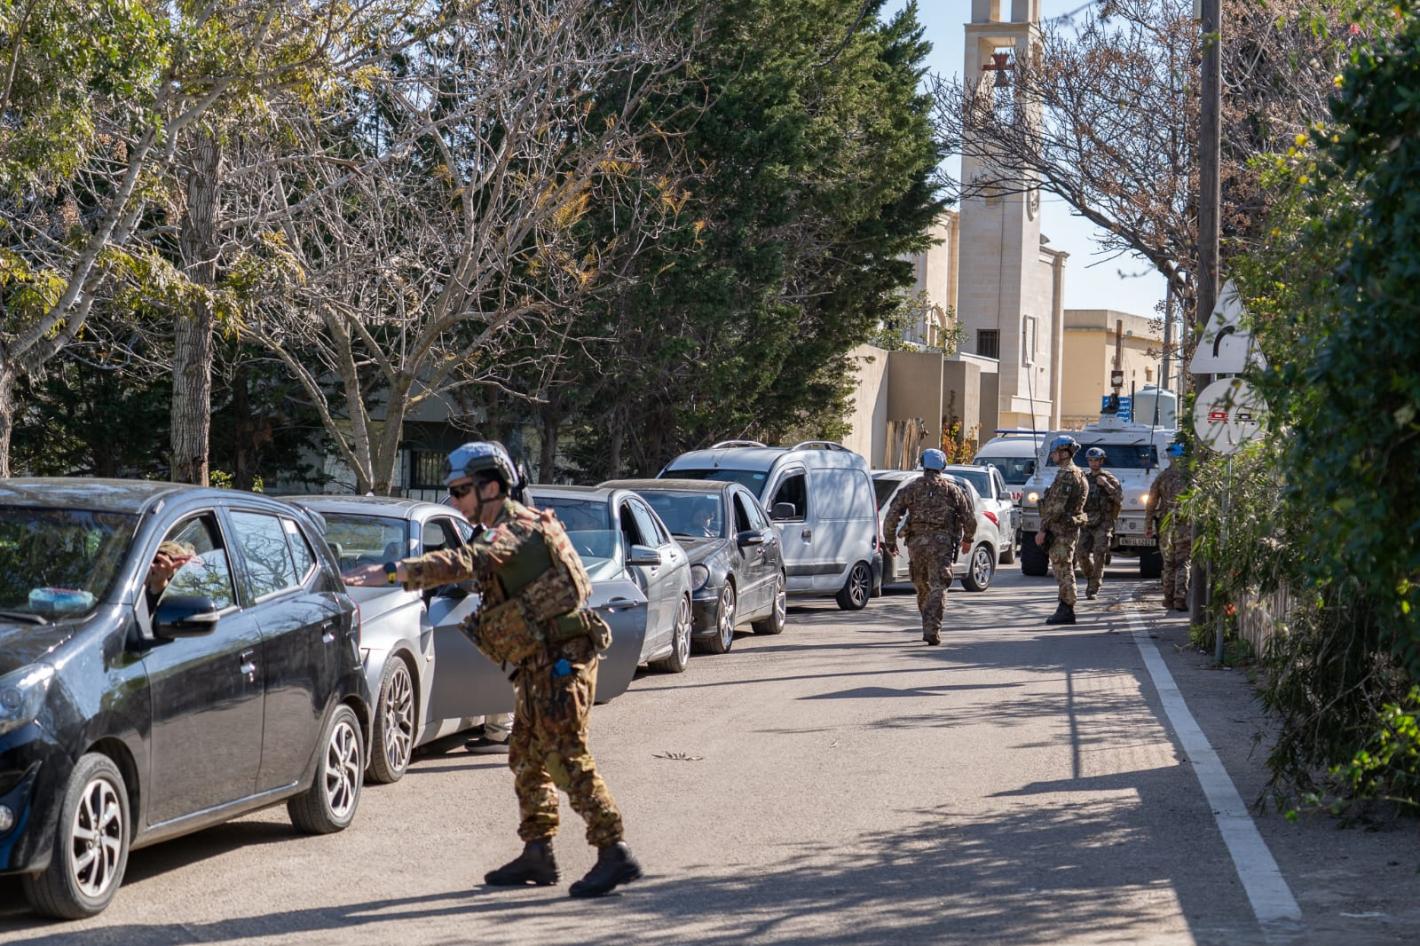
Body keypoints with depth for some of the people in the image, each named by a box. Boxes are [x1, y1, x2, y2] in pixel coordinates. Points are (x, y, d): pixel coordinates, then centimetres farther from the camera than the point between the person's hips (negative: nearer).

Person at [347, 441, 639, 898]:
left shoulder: (513, 529, -18)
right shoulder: (514, 527, 15)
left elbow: (464, 563, -34)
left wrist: (391, 572, -37)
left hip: (559, 662, -11)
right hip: (541, 665, 11)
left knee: (567, 761, -11)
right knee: (526, 757, 14)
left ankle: (614, 854, -10)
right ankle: (537, 853, 20)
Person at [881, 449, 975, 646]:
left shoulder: (911, 489, 8)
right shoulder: (952, 489, 8)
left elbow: (892, 515, 0)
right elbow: (969, 517, 7)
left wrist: (890, 541, 9)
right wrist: (968, 539, 24)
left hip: (917, 542, 1)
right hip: (942, 543, -1)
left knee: (922, 587, 18)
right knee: (938, 588, -6)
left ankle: (929, 627, 28)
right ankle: (932, 630, -21)